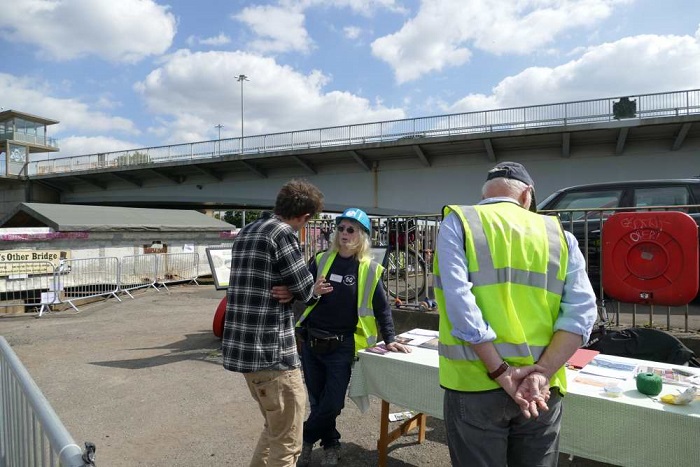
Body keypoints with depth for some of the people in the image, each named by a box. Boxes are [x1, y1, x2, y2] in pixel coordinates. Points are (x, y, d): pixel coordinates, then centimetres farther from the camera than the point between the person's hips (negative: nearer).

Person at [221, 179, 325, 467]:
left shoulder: (245, 233, 14)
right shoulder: (283, 233, -14)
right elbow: (305, 289, -10)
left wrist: (288, 290, -1)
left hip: (244, 347, 9)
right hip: (271, 350, -9)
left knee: (275, 430, 25)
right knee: (286, 443, 4)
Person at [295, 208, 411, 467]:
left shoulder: (370, 270, -4)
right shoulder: (320, 260, 1)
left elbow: (382, 308, 3)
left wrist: (389, 340, 0)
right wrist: (313, 293, -19)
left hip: (342, 347, -2)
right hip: (311, 343, 3)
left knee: (332, 404, 1)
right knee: (317, 402, 13)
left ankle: (304, 440, 29)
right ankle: (330, 446, 37)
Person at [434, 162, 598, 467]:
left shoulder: (458, 222, -1)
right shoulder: (559, 234, 9)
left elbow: (459, 301, -15)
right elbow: (582, 311, -2)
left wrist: (500, 372, -13)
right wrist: (542, 372, -9)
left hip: (476, 382, -3)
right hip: (542, 387, 3)